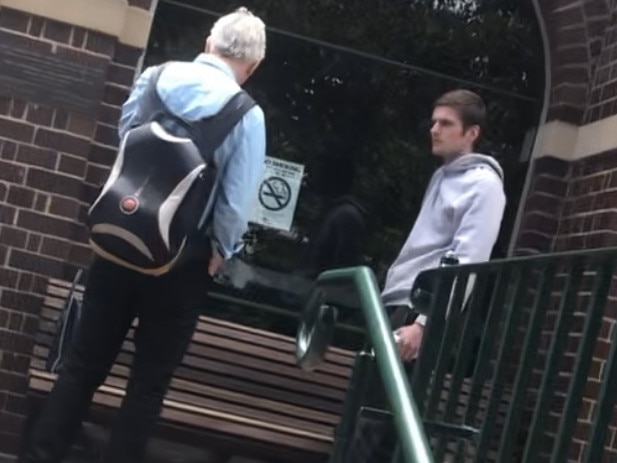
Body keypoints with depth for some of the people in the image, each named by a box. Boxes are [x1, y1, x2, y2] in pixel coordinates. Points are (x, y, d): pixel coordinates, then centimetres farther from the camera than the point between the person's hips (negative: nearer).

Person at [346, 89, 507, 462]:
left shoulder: (483, 184, -8)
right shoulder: (443, 177, 20)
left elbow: (466, 263, -17)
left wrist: (423, 322, -23)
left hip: (421, 311, -9)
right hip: (397, 305, 9)